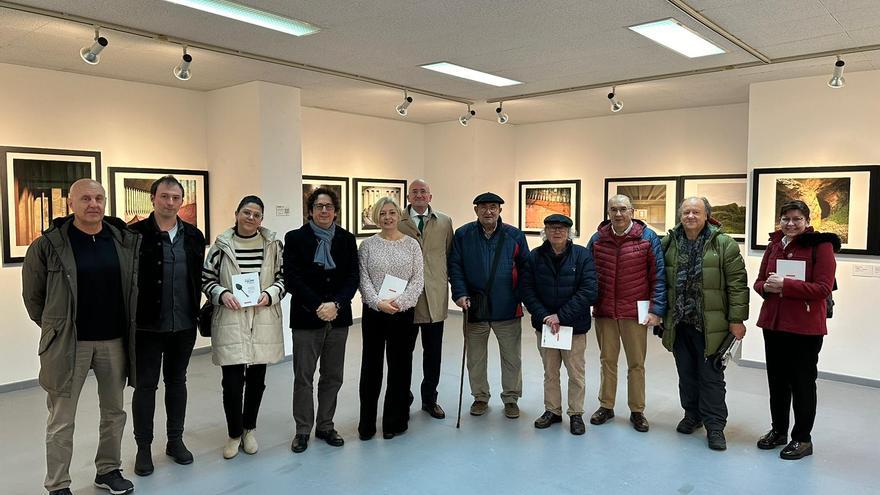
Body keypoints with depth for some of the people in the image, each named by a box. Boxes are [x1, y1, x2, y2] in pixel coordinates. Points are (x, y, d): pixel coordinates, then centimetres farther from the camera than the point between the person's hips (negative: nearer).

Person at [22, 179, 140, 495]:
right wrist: (55, 328, 6)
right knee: (61, 420, 6)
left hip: (114, 340, 4)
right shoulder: (48, 245, -8)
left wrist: (128, 328, 9)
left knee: (114, 412, 15)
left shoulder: (127, 241, 0)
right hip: (68, 343, -3)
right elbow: (32, 295, 2)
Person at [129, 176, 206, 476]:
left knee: (177, 381, 15)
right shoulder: (136, 233, -8)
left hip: (184, 325, 4)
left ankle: (175, 440, 29)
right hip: (148, 325, -4)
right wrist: (134, 315, -11)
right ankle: (143, 447, 21)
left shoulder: (194, 236, 5)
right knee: (146, 385, 7)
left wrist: (195, 312, 6)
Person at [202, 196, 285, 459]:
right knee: (232, 382, -2)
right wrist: (222, 294, -13)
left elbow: (284, 277, 6)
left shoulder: (273, 245, 2)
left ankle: (249, 429, 33)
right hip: (230, 323, -2)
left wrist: (270, 294, -11)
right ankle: (234, 434, 21)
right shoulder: (222, 245, -1)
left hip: (263, 323, 2)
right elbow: (206, 279, 5)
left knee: (256, 378, 13)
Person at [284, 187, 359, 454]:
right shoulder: (295, 238, -1)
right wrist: (318, 306, -16)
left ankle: (325, 426, 25)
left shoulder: (346, 239, 6)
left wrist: (336, 304, -15)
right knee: (303, 377, 4)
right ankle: (302, 430, 19)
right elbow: (292, 278, -8)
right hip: (306, 318, -3)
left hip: (338, 317, 3)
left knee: (333, 376, 10)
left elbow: (353, 277, 1)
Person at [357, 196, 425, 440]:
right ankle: (367, 424, 19)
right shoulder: (367, 245, 3)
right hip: (374, 313, 0)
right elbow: (363, 279, -2)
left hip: (404, 313, 0)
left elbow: (418, 280, -2)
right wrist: (378, 302, -17)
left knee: (400, 366, 7)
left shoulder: (412, 244, 4)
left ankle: (395, 422, 20)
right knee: (371, 366, 6)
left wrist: (399, 301, -15)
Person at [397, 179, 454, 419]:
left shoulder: (444, 222, 9)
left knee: (433, 351, 11)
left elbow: (450, 255, 11)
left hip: (435, 296, 2)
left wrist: (451, 281, 3)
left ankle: (430, 399, 26)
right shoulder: (397, 222, 0)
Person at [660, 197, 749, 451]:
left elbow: (737, 284, -6)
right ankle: (692, 414, 31)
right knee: (686, 373, 15)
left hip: (710, 324, -3)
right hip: (679, 322, 4)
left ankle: (715, 425, 15)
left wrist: (737, 319, -8)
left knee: (711, 376, 4)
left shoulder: (724, 244, -6)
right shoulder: (668, 243, 4)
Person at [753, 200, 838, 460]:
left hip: (806, 327, -5)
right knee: (777, 379, 15)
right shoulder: (774, 245, 8)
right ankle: (778, 430, 31)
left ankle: (802, 438, 21)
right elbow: (759, 281, 12)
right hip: (773, 322, 6)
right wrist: (767, 287, -10)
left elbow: (823, 288, -16)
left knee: (802, 382, 6)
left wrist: (785, 284, -23)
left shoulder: (821, 245, -9)